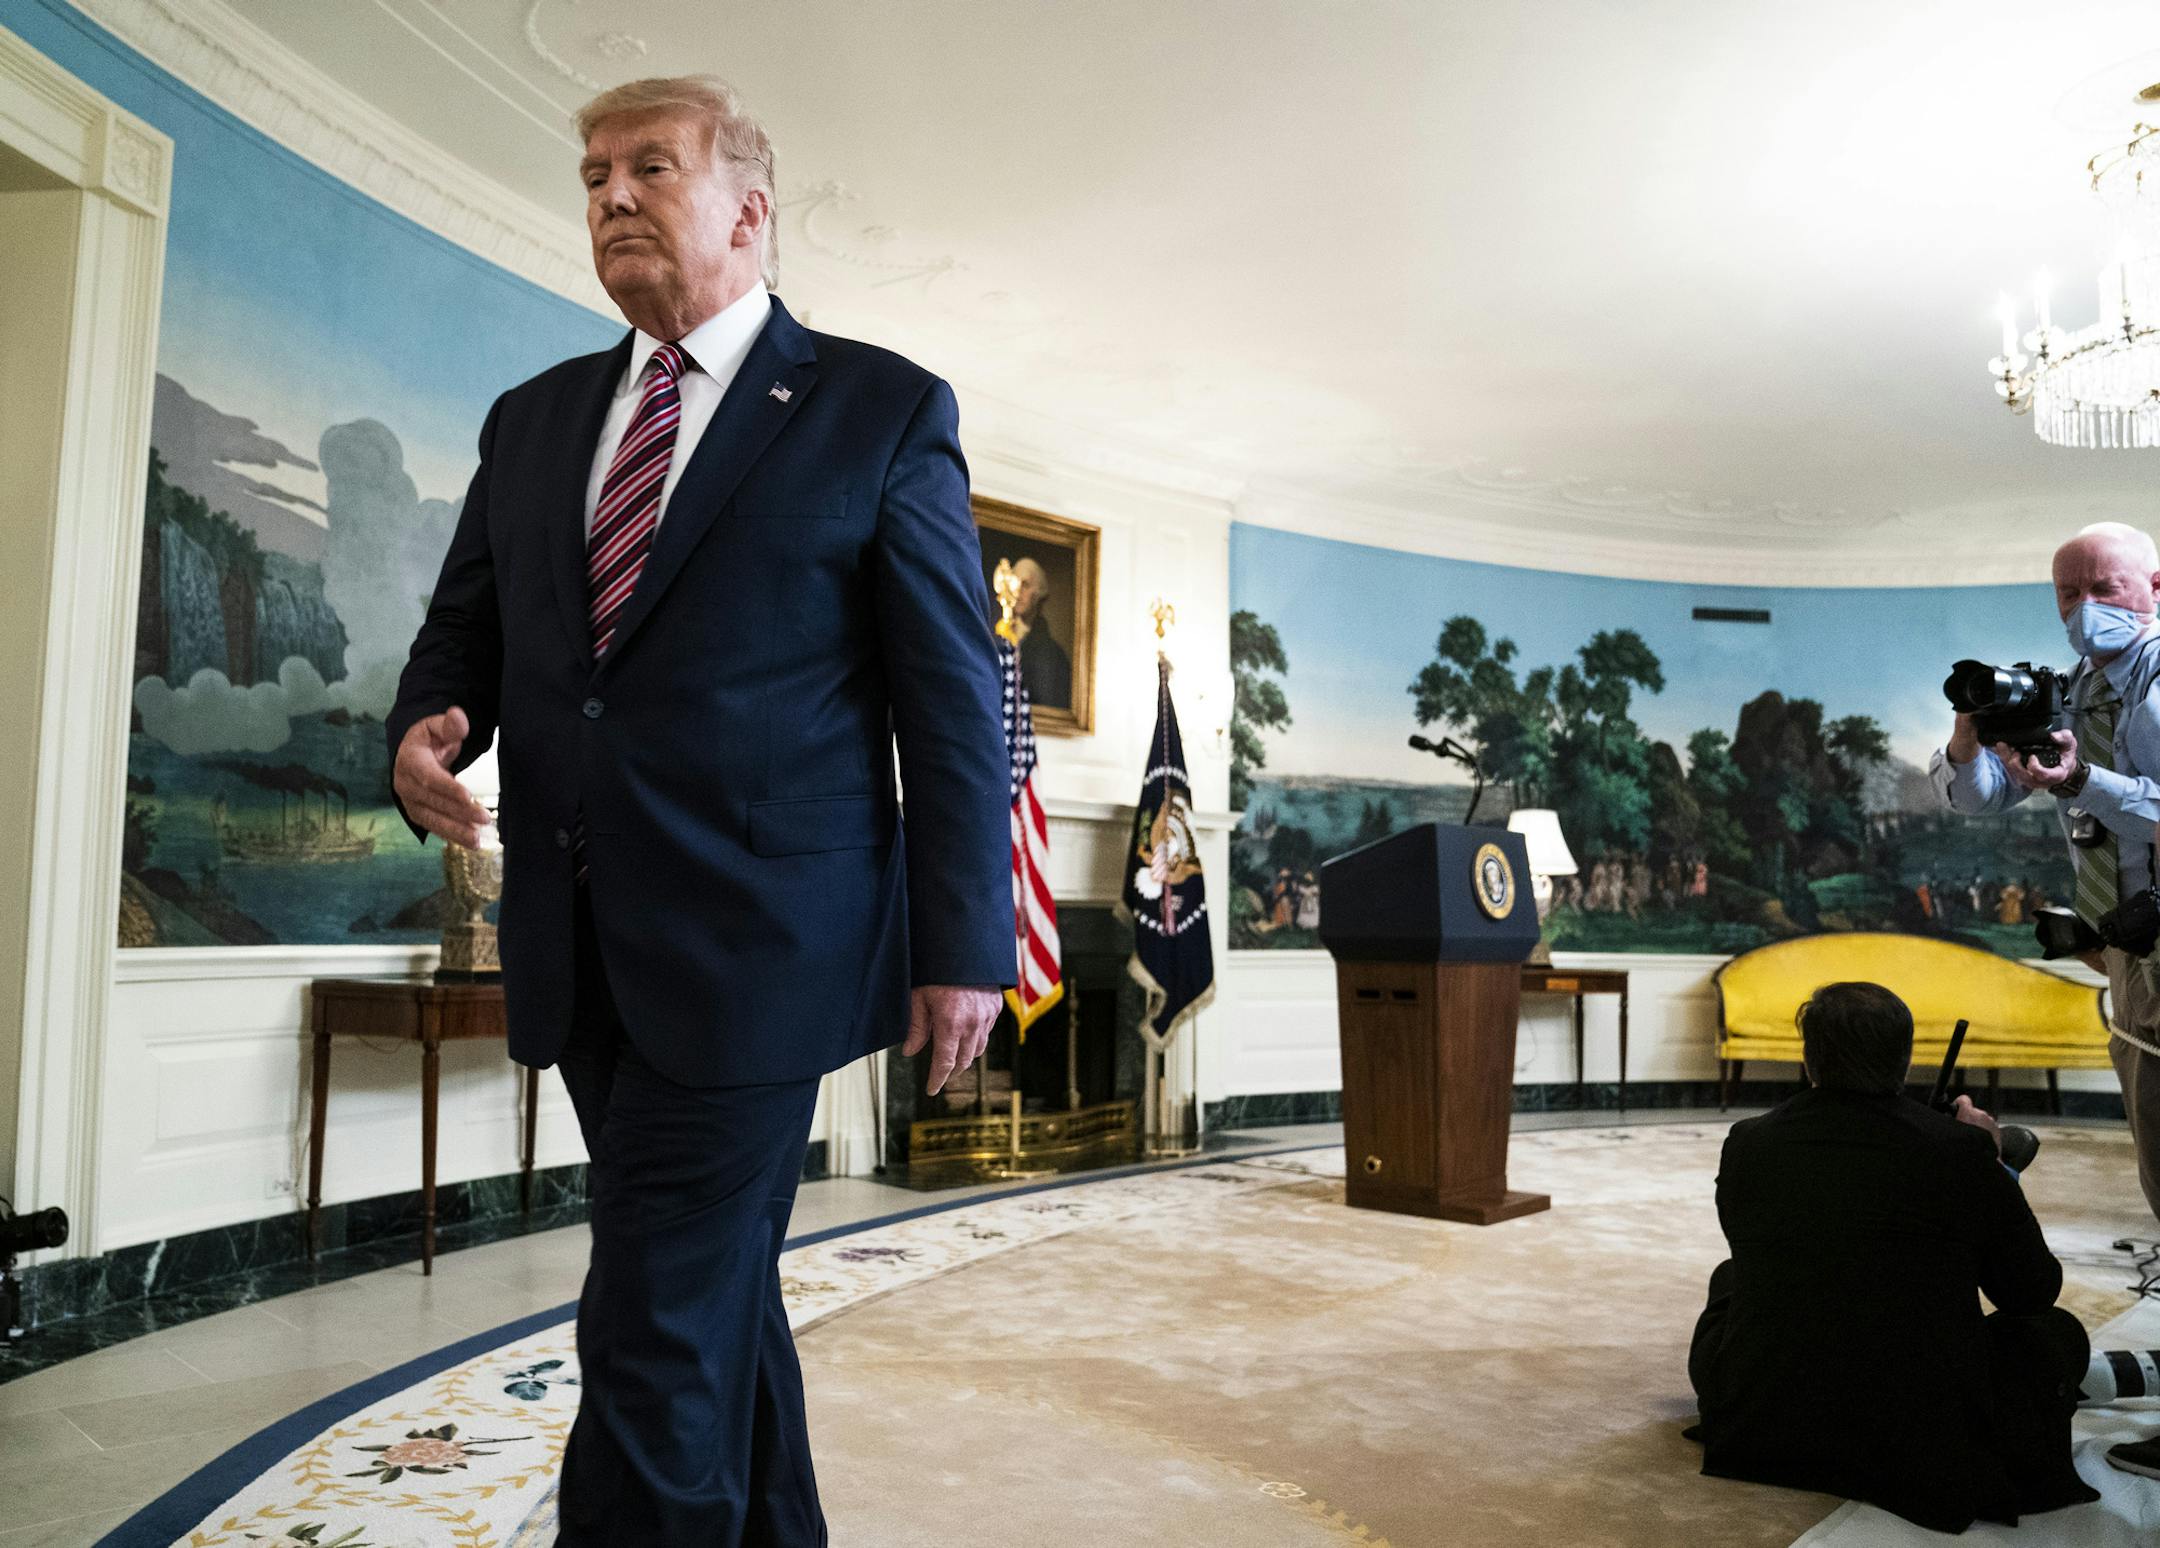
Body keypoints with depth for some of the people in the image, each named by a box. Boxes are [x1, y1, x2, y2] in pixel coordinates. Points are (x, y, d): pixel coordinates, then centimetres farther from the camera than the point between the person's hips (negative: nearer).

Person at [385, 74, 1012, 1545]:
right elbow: (462, 634, 19)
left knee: (659, 1333, -5)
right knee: (721, 1293, 19)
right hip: (580, 953, 6)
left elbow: (955, 696, -5)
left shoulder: (885, 410, -1)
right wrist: (426, 731, -5)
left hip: (756, 945, -6)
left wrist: (964, 940, -9)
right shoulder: (532, 421, 15)